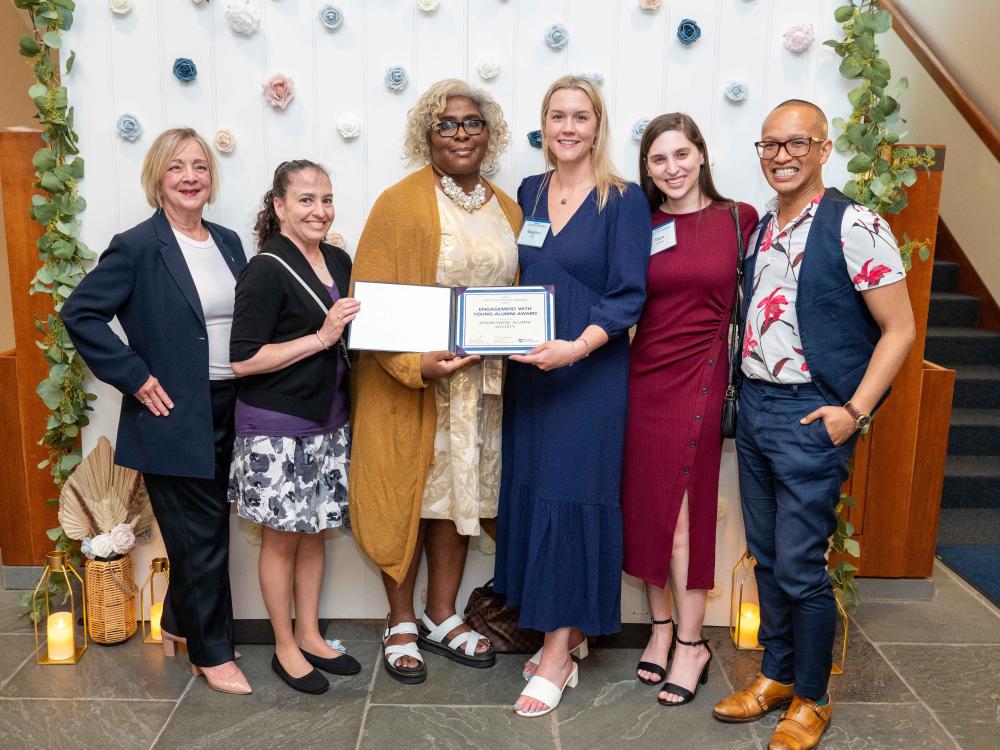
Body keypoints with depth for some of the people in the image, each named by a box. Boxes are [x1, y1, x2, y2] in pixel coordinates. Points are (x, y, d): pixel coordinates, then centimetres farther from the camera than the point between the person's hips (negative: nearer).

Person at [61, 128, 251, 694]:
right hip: (175, 417, -6)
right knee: (203, 537, 3)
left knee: (200, 532, 18)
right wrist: (135, 377, -16)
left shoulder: (229, 243, 9)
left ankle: (180, 625, 39)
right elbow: (81, 313, -13)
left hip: (228, 413, 6)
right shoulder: (137, 247, -10)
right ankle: (213, 653, 20)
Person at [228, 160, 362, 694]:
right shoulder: (267, 271, -14)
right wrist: (321, 338, -21)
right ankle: (285, 649, 23)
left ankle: (309, 636, 31)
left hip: (328, 421, 7)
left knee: (314, 532, 16)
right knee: (281, 538, 7)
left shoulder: (339, 261, 8)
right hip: (276, 427, -7)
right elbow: (243, 360, -18)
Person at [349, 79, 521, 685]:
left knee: (462, 493, 13)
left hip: (482, 381, 5)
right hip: (410, 383, -5)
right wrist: (415, 364, -24)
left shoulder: (507, 210, 10)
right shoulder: (400, 203, -8)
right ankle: (400, 625, 24)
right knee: (408, 496, 6)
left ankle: (442, 617, 31)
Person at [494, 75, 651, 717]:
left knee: (570, 496, -3)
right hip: (528, 369, 5)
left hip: (590, 372, -5)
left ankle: (558, 656, 8)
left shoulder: (624, 200, -5)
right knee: (530, 490, 8)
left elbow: (628, 297, -12)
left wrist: (577, 347, -26)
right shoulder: (529, 193, 11)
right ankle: (570, 632, 24)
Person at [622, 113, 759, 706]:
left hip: (700, 377, -3)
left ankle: (691, 644, 14)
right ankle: (662, 627, 25)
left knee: (681, 510, -1)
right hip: (644, 375, 3)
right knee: (645, 505, 8)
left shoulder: (738, 220, 1)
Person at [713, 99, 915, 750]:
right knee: (767, 555, 15)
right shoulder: (761, 230, 11)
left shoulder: (854, 226, -10)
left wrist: (853, 412, -16)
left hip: (811, 416, -6)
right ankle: (776, 675, 32)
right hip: (753, 405, 7)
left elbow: (900, 329, -10)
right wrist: (746, 393, 9)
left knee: (800, 564, 0)